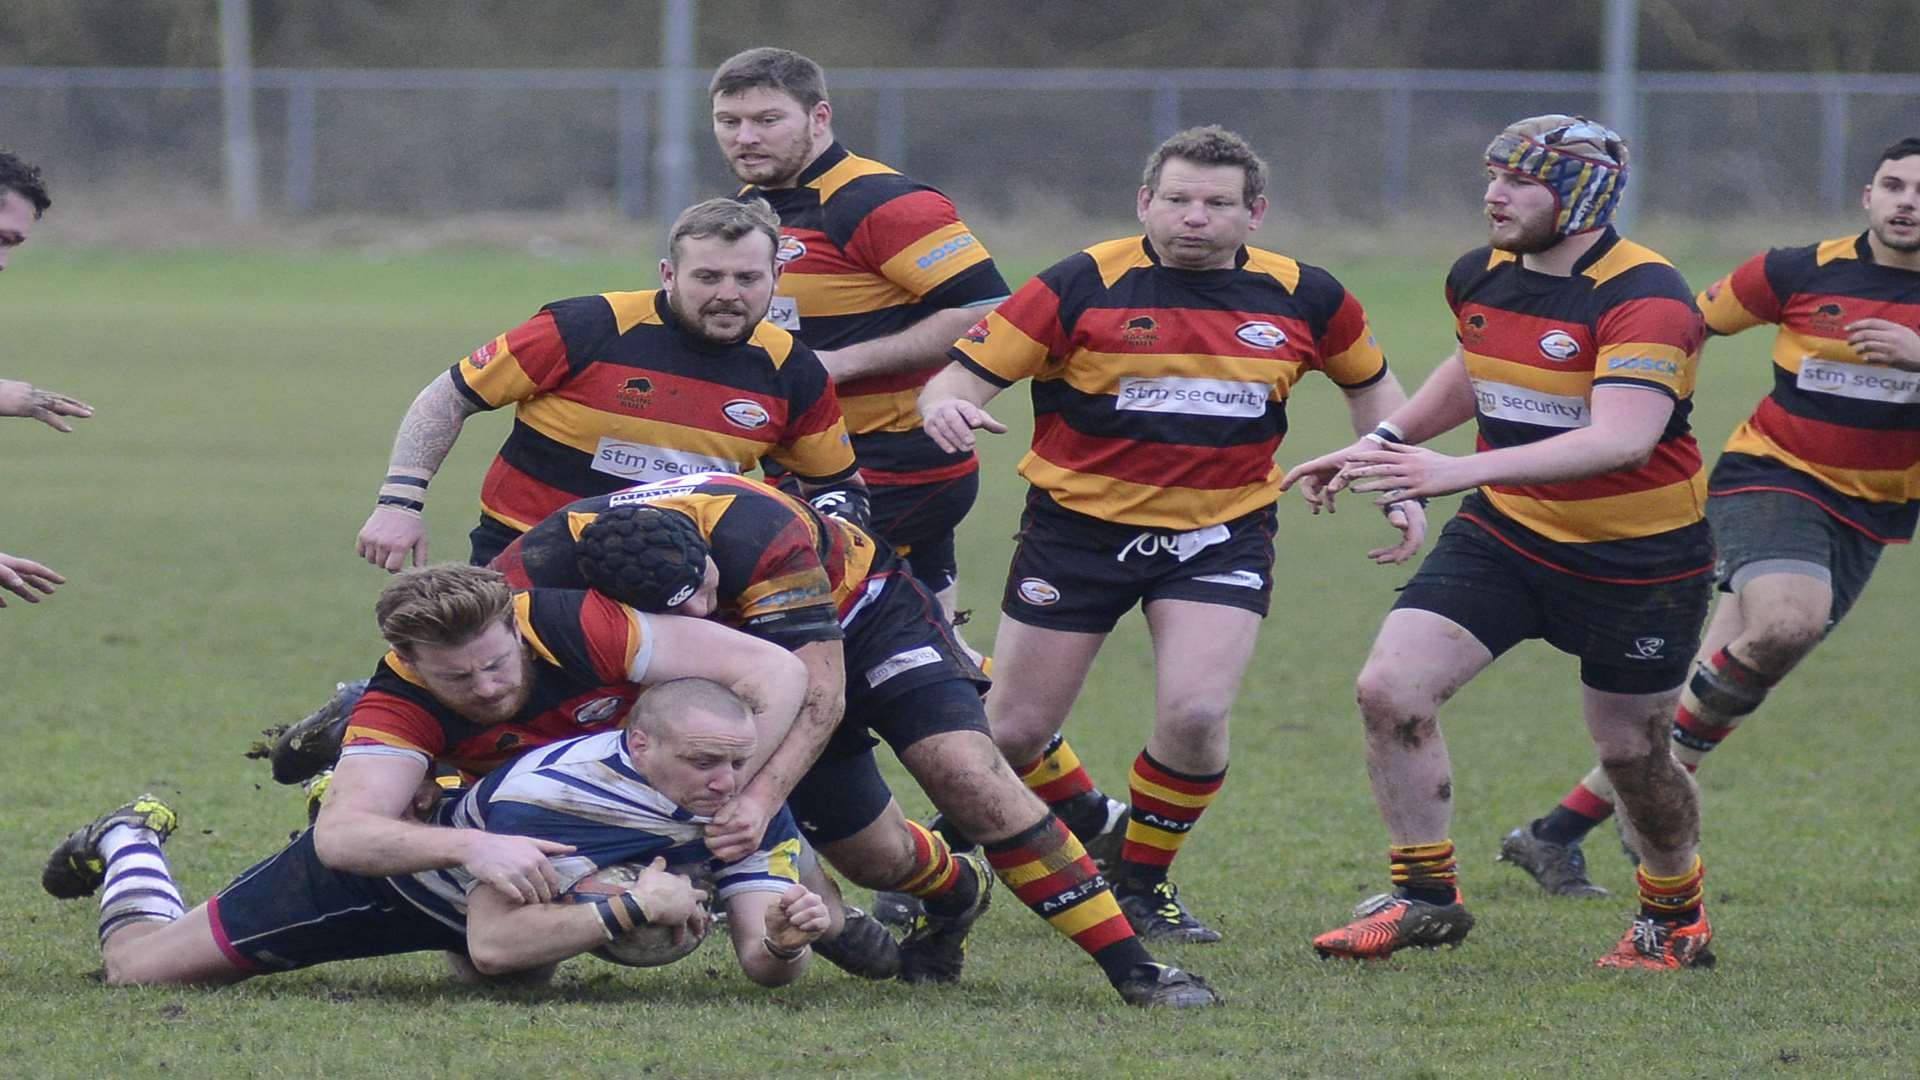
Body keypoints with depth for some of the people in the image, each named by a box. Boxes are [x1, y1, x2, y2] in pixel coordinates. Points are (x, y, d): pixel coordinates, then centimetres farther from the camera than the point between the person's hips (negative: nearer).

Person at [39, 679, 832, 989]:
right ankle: (131, 841, 37)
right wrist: (628, 910, -52)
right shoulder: (546, 796, -44)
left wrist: (785, 940, -48)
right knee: (137, 964, 2)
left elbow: (764, 965, -24)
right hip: (380, 863, -6)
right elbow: (491, 943, -43)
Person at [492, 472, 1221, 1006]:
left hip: (865, 612, -4)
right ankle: (954, 894, 40)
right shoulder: (558, 554, -31)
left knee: (969, 779, -23)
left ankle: (1131, 966, -18)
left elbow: (821, 691, -42)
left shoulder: (756, 528, -41)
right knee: (874, 858, 3)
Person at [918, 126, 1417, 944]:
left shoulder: (1302, 297, -2)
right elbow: (965, 375, -12)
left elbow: (1369, 381, 18)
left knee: (1195, 715, -20)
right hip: (1079, 528, -1)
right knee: (1013, 733, 2)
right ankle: (1079, 821, 37)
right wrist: (946, 407, -35)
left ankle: (1144, 879, 6)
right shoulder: (1080, 287, -11)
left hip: (1221, 534, 1)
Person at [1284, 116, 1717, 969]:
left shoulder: (1645, 299, -24)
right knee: (1391, 689, -10)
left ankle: (1676, 914, 36)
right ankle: (1425, 897, 4)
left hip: (1638, 561, -6)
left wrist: (1460, 471, -45)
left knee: (1631, 753, 7)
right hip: (1504, 536, 6)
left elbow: (1621, 438, -38)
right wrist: (1385, 440, 16)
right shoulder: (1481, 277, 0)